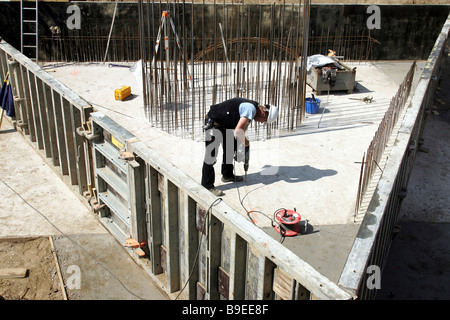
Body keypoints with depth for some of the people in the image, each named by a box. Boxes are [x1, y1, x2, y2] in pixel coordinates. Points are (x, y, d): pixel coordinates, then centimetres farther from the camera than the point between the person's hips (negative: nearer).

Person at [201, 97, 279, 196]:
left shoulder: (251, 108, 8)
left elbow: (242, 129, 16)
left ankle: (227, 175, 38)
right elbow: (238, 132, -31)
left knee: (231, 147, 22)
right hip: (213, 122, -11)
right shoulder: (251, 109, -24)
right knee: (211, 155, -8)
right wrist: (245, 142, -11)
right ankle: (207, 186, 0)